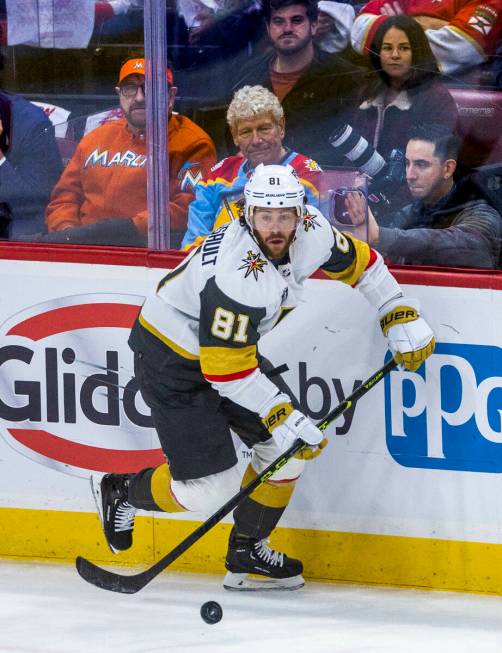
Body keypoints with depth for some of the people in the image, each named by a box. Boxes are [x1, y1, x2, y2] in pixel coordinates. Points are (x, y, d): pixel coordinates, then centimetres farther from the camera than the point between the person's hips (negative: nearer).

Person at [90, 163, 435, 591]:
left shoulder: (311, 232, -13)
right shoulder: (238, 275, -36)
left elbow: (357, 261, 9)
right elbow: (223, 368, -31)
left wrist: (402, 318, 6)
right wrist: (282, 416, -26)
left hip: (230, 344, 8)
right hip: (172, 358, -8)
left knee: (289, 448, 2)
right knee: (211, 487, -9)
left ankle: (246, 553, 18)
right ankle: (121, 491, 18)